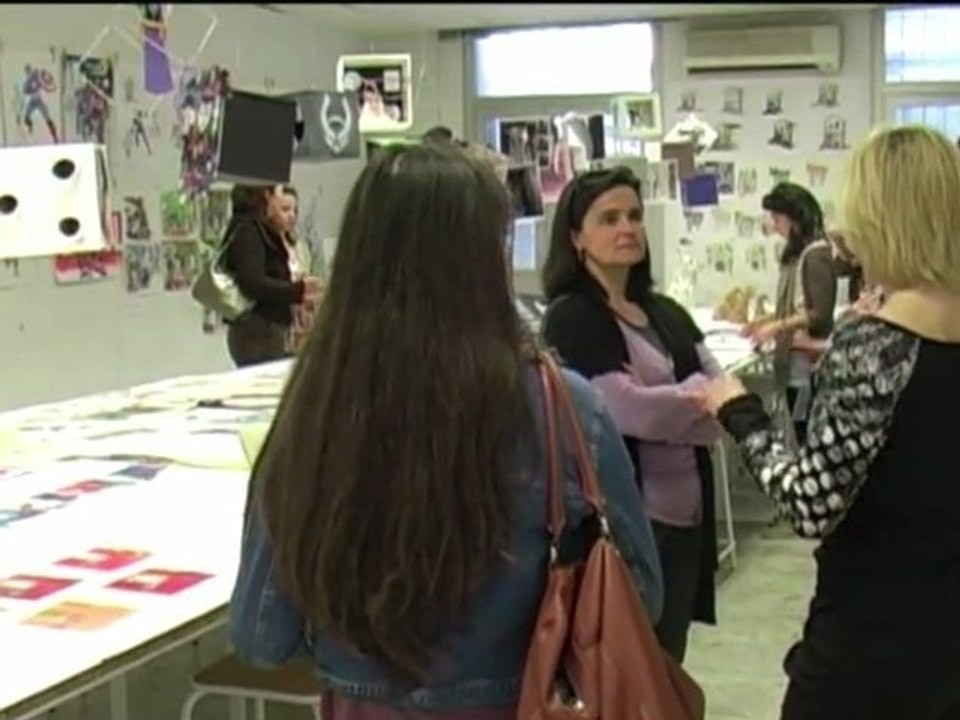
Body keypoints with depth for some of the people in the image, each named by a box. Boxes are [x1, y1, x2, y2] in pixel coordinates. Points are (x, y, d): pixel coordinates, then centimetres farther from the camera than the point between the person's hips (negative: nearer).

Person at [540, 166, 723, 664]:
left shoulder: (667, 313, 14)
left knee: (666, 667, 18)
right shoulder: (571, 318, -10)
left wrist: (667, 413, -15)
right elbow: (629, 409, -19)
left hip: (684, 516, 7)